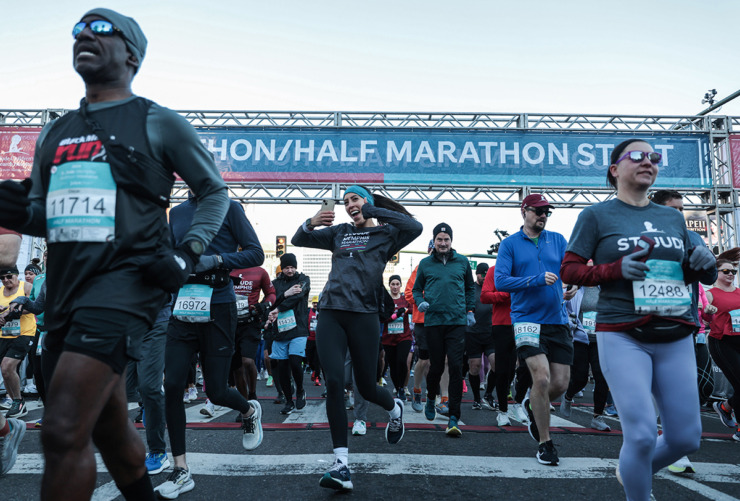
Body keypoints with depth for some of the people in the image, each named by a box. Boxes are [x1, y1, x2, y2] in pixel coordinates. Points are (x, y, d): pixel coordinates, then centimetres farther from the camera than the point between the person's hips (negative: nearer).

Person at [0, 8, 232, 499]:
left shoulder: (158, 122, 1)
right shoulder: (55, 132, 18)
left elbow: (216, 192, 5)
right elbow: (42, 214, 21)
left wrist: (188, 253, -8)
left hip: (126, 279, -7)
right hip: (66, 288, 7)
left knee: (64, 432, -16)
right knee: (109, 426, 17)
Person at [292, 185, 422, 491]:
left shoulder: (385, 234, 9)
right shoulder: (339, 232, 19)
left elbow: (415, 227, -11)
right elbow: (298, 240, 18)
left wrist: (374, 209, -7)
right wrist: (311, 223, -3)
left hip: (363, 315, -3)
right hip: (330, 313, 3)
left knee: (366, 388, 6)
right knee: (333, 382, -12)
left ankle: (395, 409, 42)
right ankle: (341, 464, -6)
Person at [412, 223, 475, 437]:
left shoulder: (462, 262, 10)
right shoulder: (425, 264, 8)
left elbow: (470, 288, 20)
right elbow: (416, 289, 16)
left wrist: (470, 310, 10)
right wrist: (420, 302, -4)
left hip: (457, 322, 0)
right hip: (433, 321, 0)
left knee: (456, 367, -7)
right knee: (436, 366, 6)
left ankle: (453, 418, -3)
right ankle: (430, 399, 36)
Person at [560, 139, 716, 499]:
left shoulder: (673, 218, 15)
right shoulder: (597, 215, 1)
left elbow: (691, 272, 23)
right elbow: (569, 270, -2)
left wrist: (703, 263, 0)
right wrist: (616, 269, -17)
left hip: (676, 338, 5)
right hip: (623, 337, -5)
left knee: (686, 438, 7)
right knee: (641, 435, -11)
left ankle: (633, 472, 37)